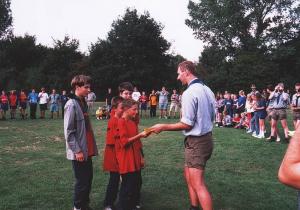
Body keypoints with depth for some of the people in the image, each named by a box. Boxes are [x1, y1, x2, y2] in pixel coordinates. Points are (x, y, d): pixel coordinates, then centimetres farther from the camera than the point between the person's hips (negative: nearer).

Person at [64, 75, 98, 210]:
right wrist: (77, 151, -18)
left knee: (88, 179, 16)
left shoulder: (83, 103, 10)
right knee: (82, 181, 2)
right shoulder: (71, 105, -16)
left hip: (87, 150, 8)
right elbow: (68, 132, -18)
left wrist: (91, 147, 15)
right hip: (79, 152, -8)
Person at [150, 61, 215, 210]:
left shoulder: (189, 93, -19)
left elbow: (187, 124, -19)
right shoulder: (207, 89, 7)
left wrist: (163, 127, -11)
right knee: (189, 177, 20)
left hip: (196, 142, -9)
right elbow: (210, 116, 14)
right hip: (206, 137, 9)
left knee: (198, 184, -3)